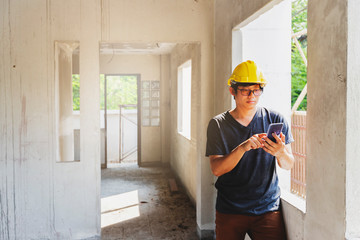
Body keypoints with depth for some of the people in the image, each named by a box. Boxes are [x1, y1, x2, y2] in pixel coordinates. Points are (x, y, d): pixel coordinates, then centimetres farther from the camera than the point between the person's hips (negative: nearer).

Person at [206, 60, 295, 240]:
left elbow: (288, 166, -1)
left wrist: (280, 152, -24)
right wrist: (242, 148, -27)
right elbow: (216, 169, -11)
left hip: (268, 209, 1)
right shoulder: (218, 124, -2)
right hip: (230, 211, 0)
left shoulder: (275, 120, 1)